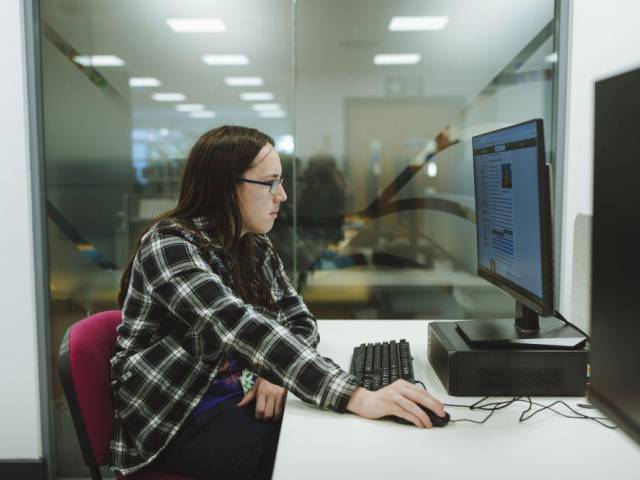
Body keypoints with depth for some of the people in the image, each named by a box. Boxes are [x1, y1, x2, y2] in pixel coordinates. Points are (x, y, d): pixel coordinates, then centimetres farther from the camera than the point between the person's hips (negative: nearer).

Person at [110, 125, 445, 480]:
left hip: (243, 398, 7)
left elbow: (301, 322, 7)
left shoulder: (256, 248, 4)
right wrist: (355, 397, -42)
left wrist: (278, 373, -16)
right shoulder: (169, 245, -20)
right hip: (174, 419, -6)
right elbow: (242, 330, -34)